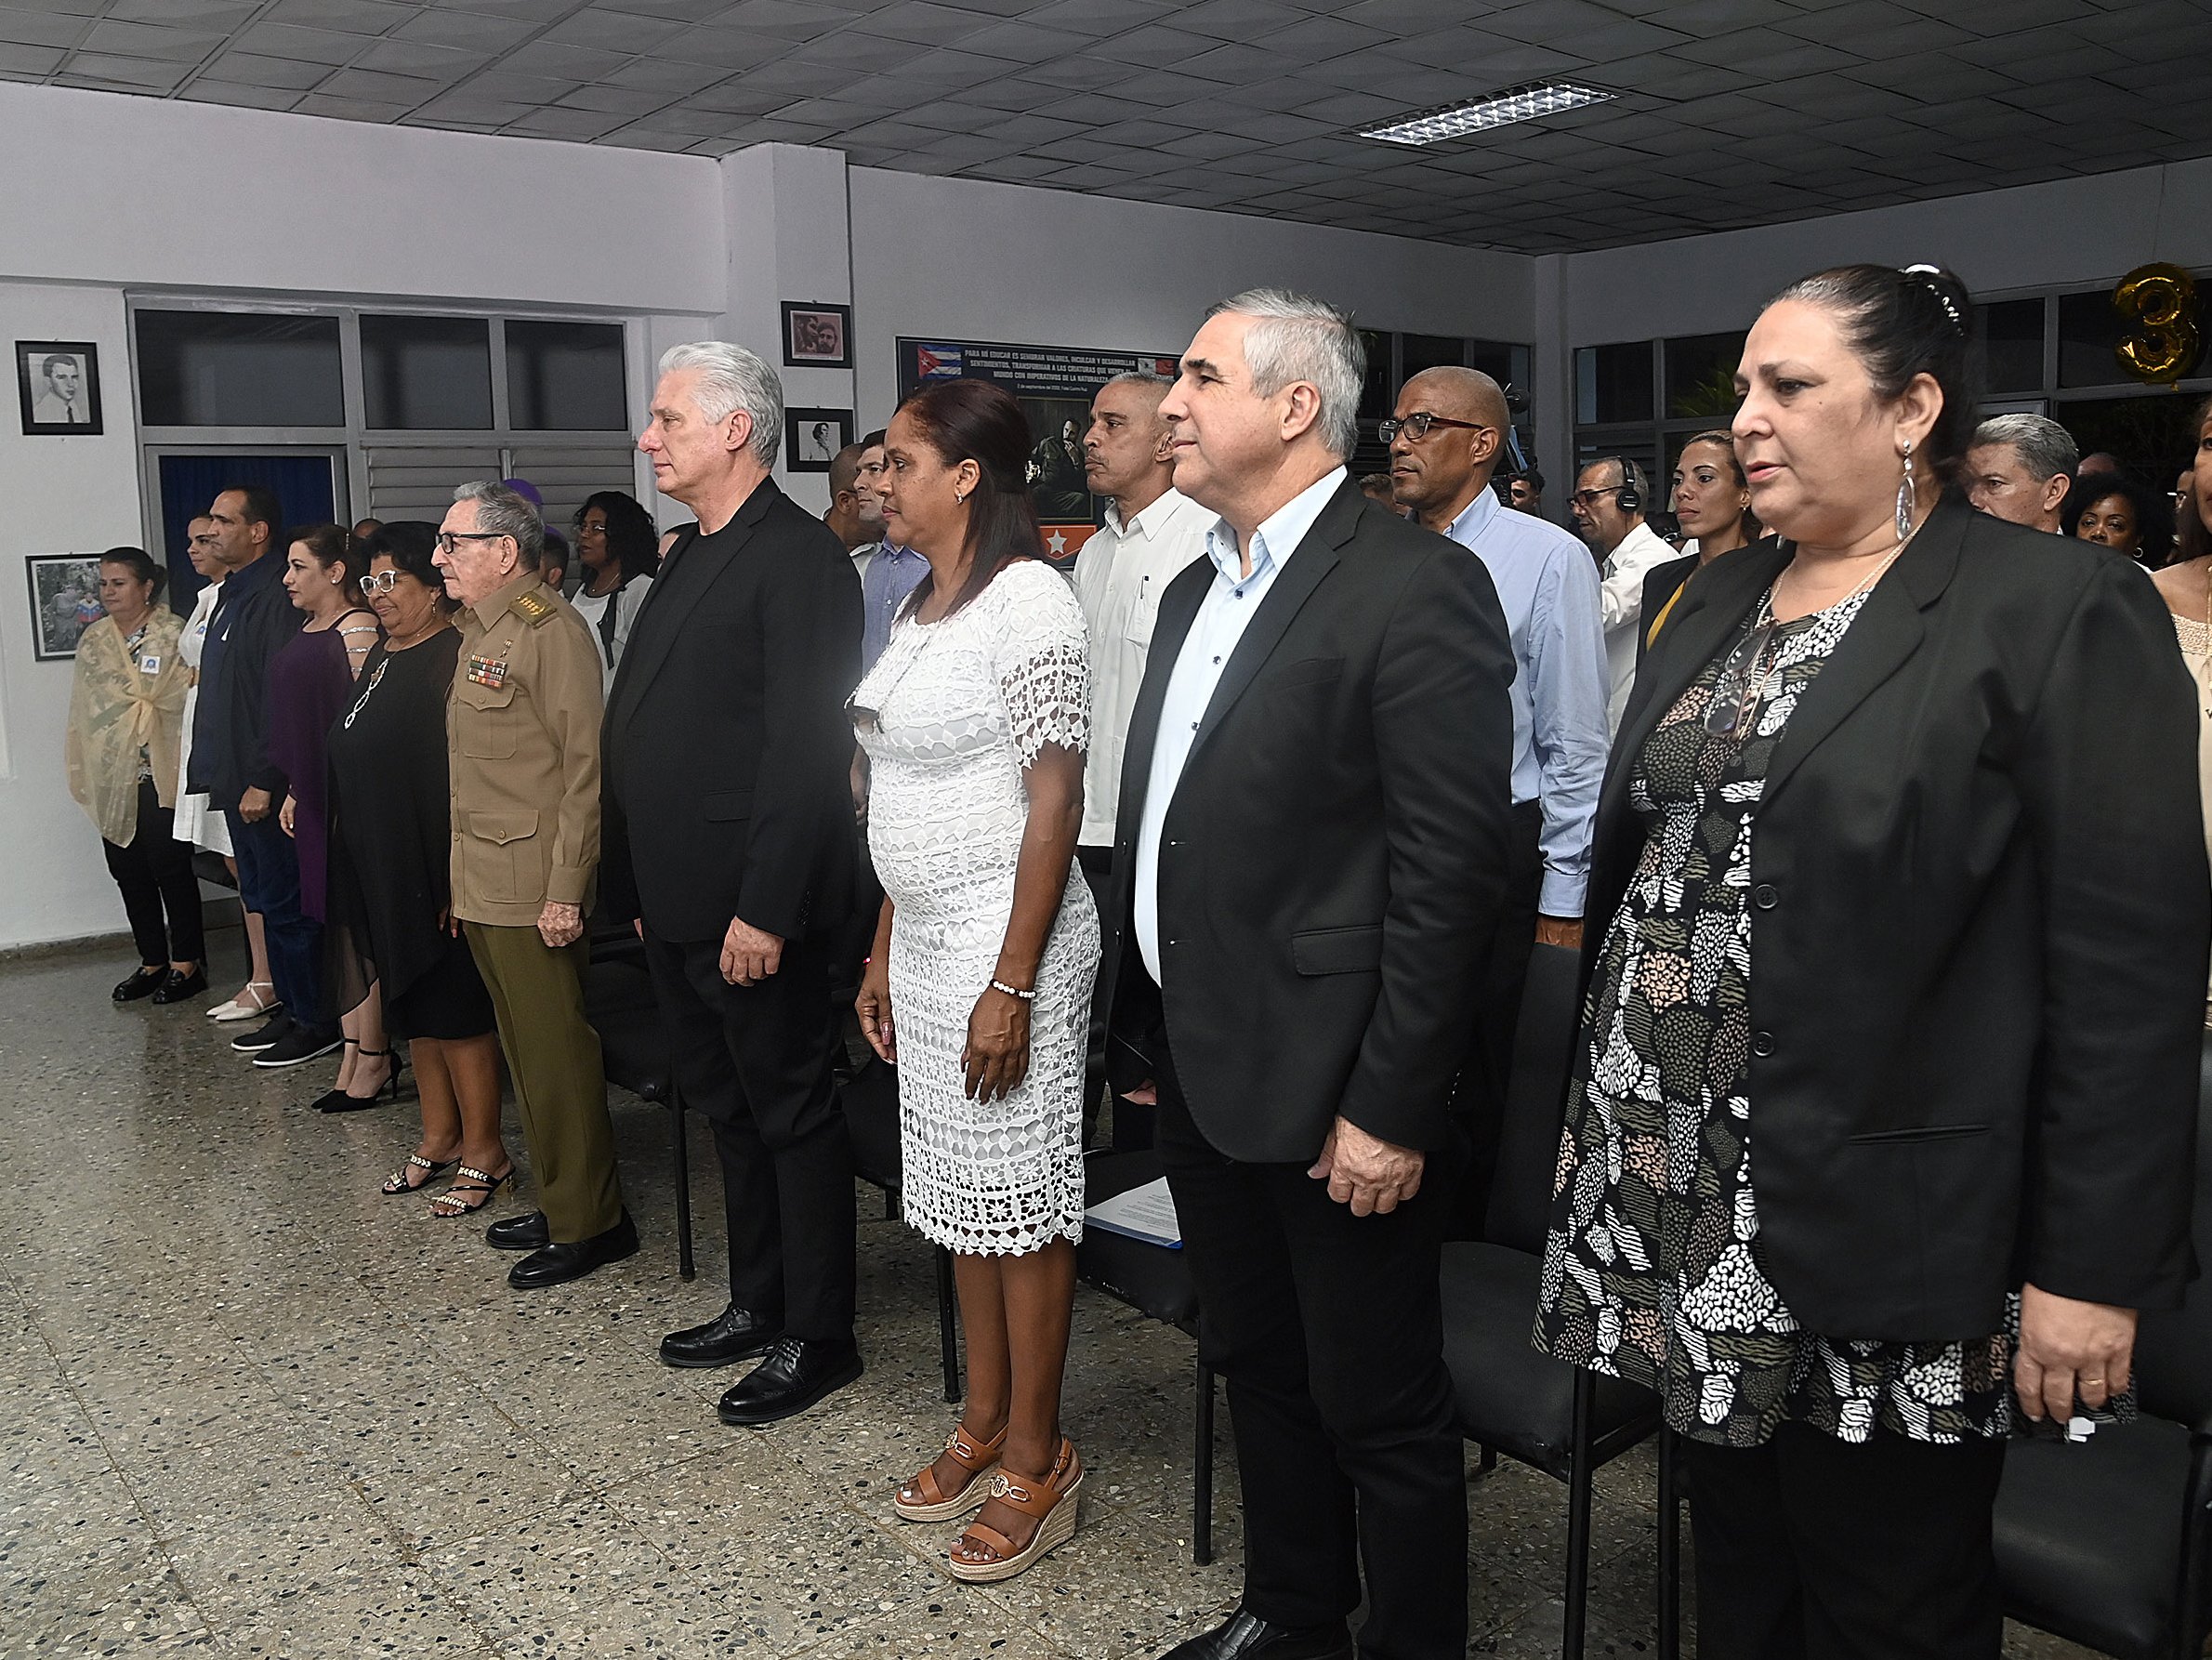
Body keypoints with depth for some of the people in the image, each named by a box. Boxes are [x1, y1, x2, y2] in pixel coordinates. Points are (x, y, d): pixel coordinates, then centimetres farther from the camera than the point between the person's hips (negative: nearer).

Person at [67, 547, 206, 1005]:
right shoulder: (93, 641, 13)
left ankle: (187, 963, 7)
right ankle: (152, 962, 18)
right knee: (128, 871, 8)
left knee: (171, 867, -3)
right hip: (111, 777, 6)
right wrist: (81, 770, 11)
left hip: (162, 774, -6)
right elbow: (85, 707, 15)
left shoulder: (174, 635, -6)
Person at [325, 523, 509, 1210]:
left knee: (453, 1005, -1)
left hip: (430, 864, -9)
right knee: (410, 1002, 15)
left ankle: (484, 1152, 10)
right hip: (378, 867, 9)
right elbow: (359, 759, 18)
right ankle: (439, 1137, 27)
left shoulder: (453, 658, -14)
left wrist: (457, 871, -23)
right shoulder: (381, 656, 14)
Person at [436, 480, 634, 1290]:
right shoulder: (475, 632, 16)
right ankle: (559, 1203, 28)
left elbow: (585, 764, -17)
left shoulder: (550, 629, -12)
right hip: (481, 886, 10)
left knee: (556, 1056, -3)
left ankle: (591, 1223, 9)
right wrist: (459, 880, 15)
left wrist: (566, 888, -21)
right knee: (525, 1053, 16)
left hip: (534, 887, -10)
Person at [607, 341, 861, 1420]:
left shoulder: (798, 556, -14)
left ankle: (817, 1337, 17)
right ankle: (756, 1303, 33)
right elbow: (648, 731, 16)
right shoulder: (692, 557, 16)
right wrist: (639, 887, 14)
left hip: (751, 904, -9)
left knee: (792, 1115, 3)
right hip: (678, 902, 10)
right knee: (728, 1108, 18)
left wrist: (764, 908, -23)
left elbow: (805, 746, -21)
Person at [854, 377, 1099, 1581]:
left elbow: (1054, 800, -18)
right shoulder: (921, 605, 12)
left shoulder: (1027, 599, -14)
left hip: (1006, 937, -9)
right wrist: (885, 952, 15)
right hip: (924, 937, 9)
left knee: (1021, 1193, 2)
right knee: (961, 1185, 16)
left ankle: (1037, 1455, 18)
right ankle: (983, 1422, 31)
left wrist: (1012, 983, -20)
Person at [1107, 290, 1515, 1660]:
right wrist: (1145, 1031, 14)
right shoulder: (1197, 591, 12)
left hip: (1331, 1087, -8)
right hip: (1198, 1069, 8)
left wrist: (1392, 1106, -19)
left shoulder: (1417, 586, -15)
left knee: (1379, 1404, 9)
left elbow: (1451, 867, -19)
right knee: (1257, 1366, 22)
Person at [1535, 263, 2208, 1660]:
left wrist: (2091, 1268, -13)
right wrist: (1612, 1105, 12)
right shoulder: (1719, 601, 11)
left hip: (1878, 1229, -6)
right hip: (1682, 1207, 6)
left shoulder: (2063, 612, -10)